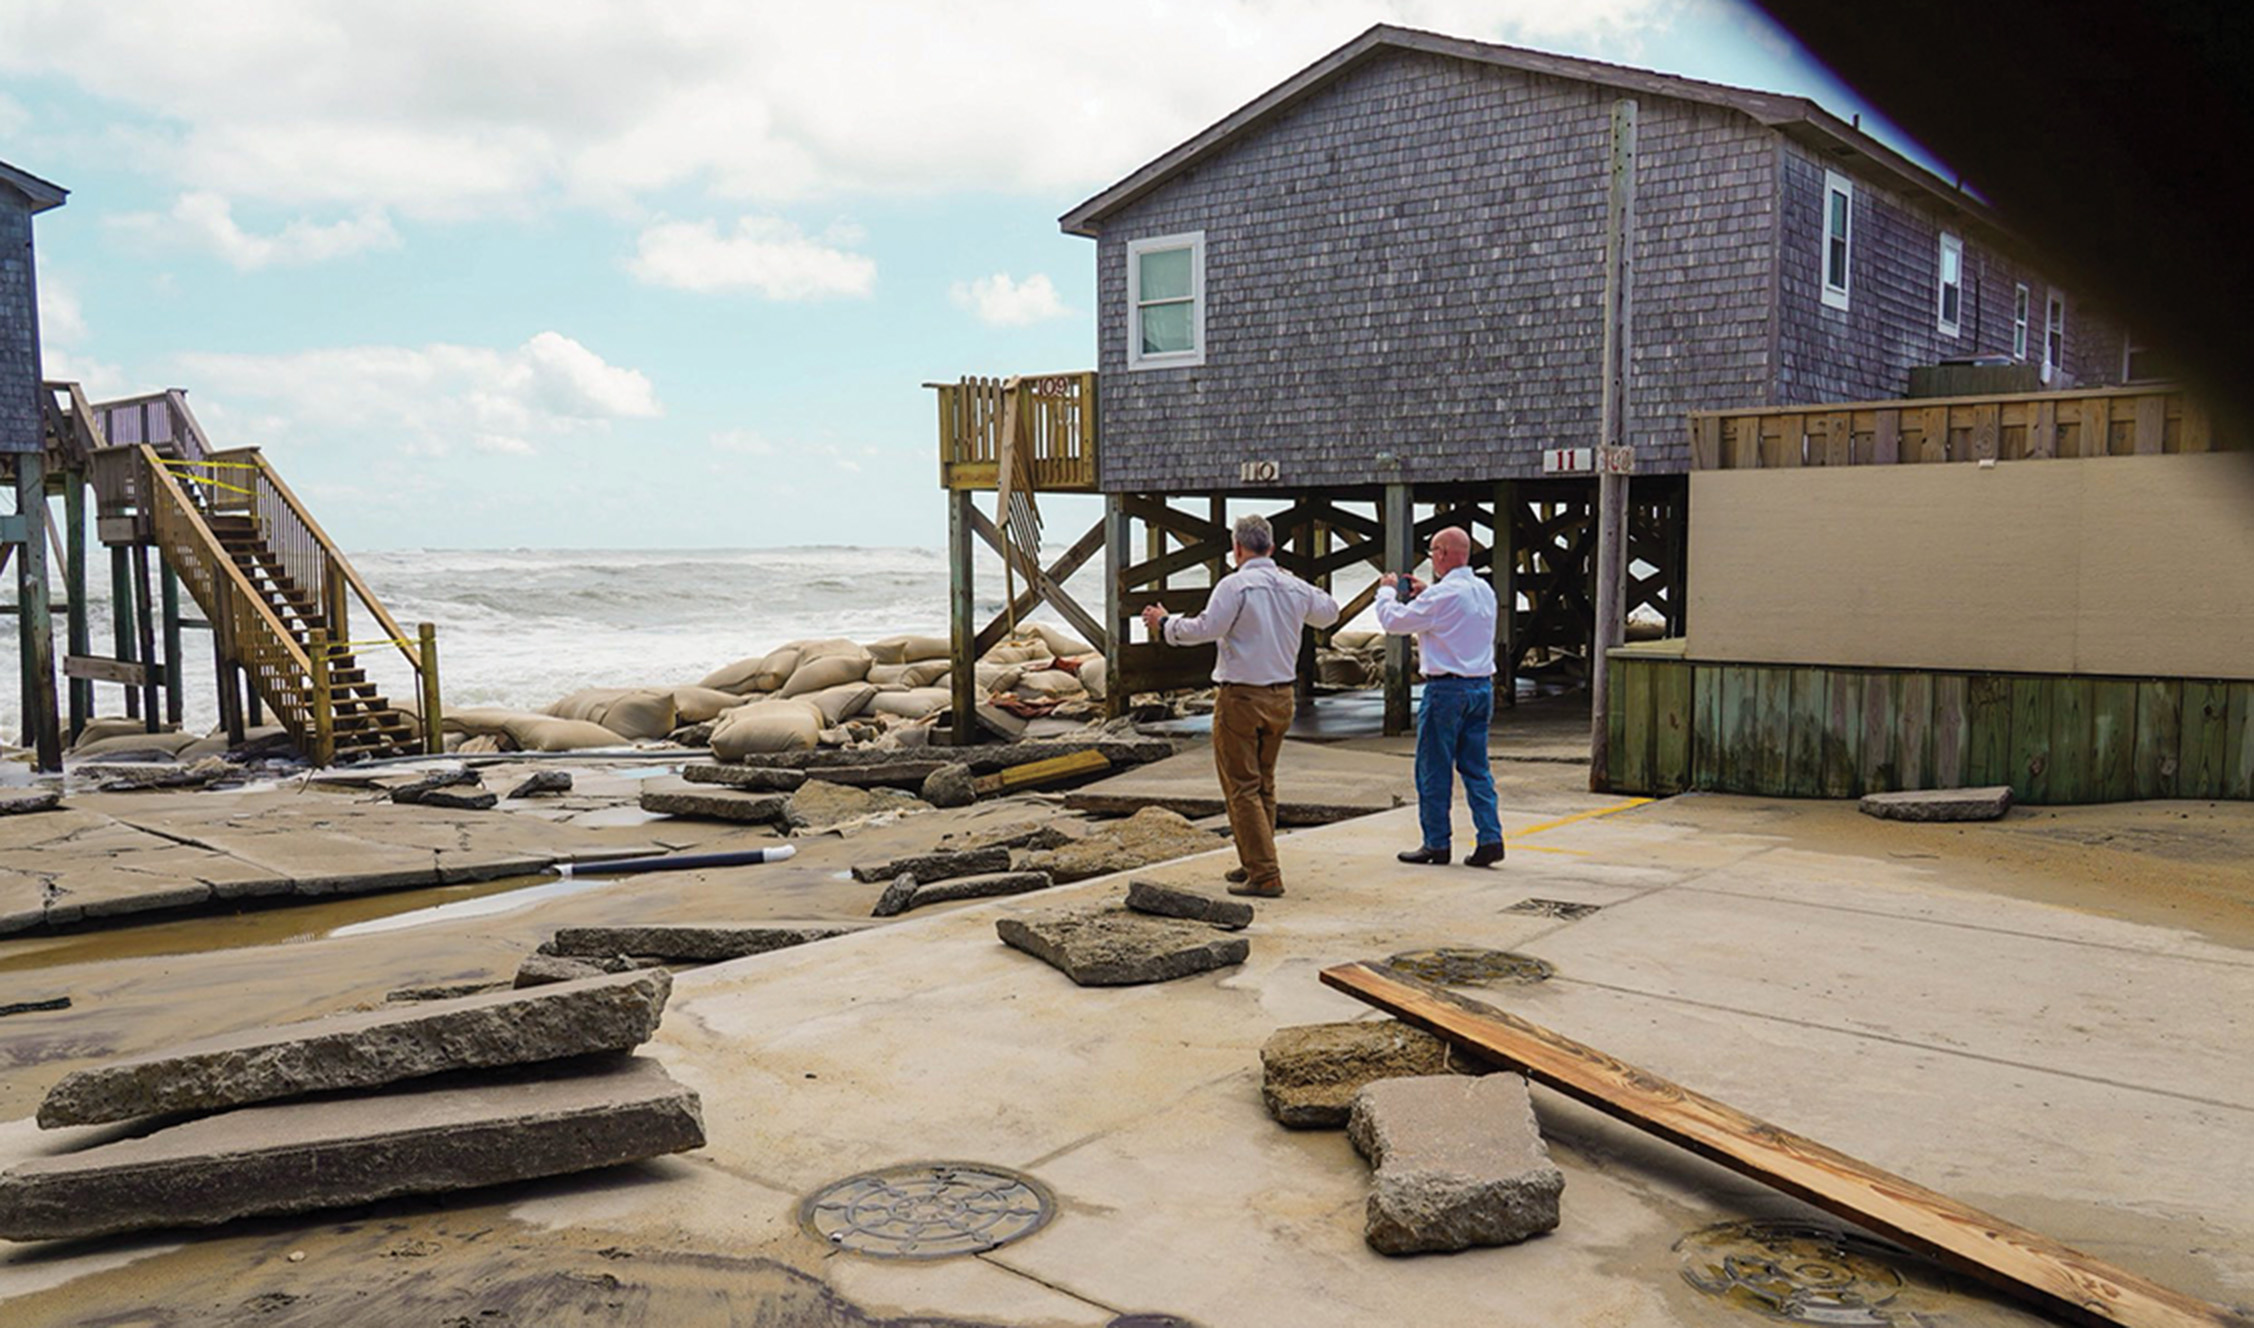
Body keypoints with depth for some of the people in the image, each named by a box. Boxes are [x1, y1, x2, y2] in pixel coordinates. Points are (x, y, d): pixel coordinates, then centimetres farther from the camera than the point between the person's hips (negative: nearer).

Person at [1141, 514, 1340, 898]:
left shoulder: (1236, 585, -14)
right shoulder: (1295, 588, 6)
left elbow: (1205, 628, -19)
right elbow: (1329, 612, 24)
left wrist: (1165, 624, -3)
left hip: (1241, 697, -7)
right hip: (1281, 697, 7)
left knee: (1242, 787, -2)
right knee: (1264, 784, 18)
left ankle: (1264, 875, -5)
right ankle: (1254, 865, 27)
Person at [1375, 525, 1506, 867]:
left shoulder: (1441, 595, -16)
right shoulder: (1485, 591, 10)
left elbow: (1394, 621, -9)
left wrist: (1387, 591, 9)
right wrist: (1424, 594, 23)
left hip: (1447, 688, -7)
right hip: (1482, 686, 7)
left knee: (1434, 769, 3)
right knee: (1476, 767, 11)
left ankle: (1436, 843, 9)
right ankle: (1490, 838, 4)